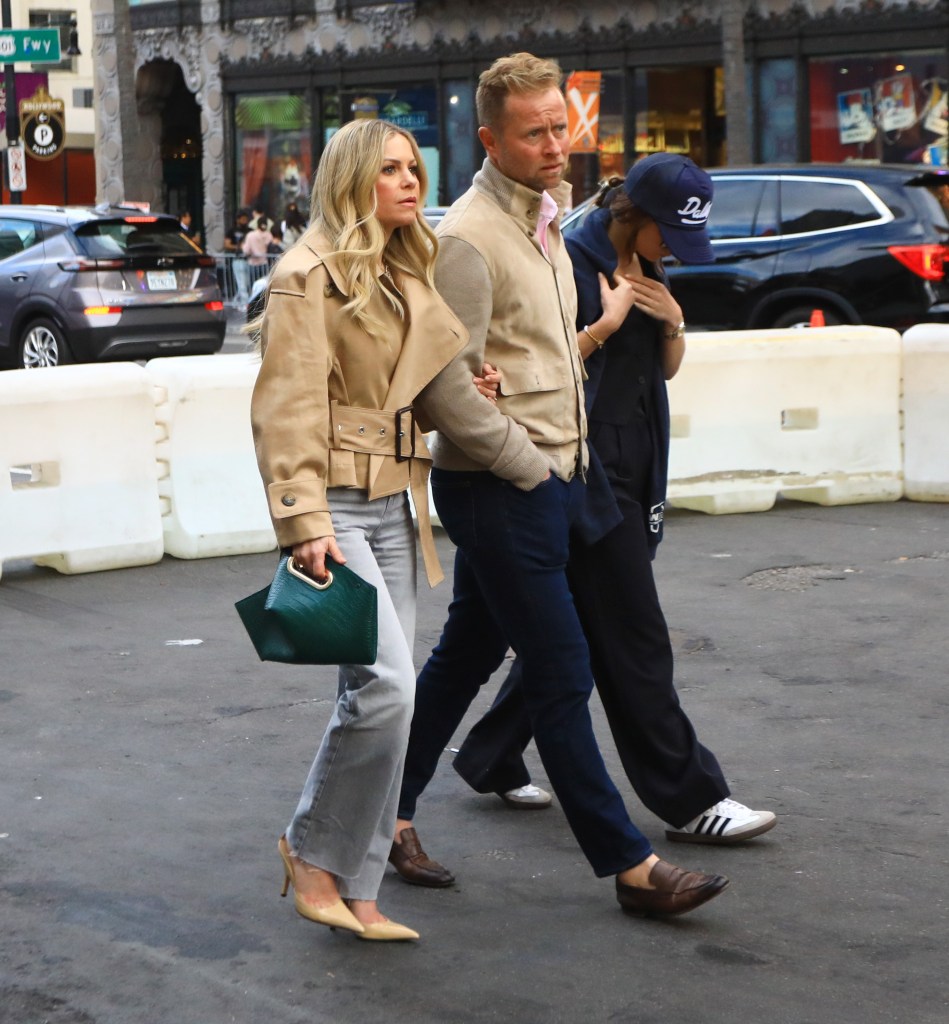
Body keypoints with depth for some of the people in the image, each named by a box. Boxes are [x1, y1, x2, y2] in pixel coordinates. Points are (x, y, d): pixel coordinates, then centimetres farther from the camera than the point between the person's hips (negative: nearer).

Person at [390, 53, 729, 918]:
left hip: (542, 479, 9)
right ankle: (629, 864, 3)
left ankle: (391, 814, 27)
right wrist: (531, 466, -13)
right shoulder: (470, 238, -16)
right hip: (496, 489, -9)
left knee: (465, 655, 15)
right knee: (562, 676, -4)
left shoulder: (542, 219, 14)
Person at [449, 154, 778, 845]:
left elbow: (667, 368, 18)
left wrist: (673, 321, -1)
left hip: (636, 460, 9)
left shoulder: (646, 267, 12)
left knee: (571, 624, 14)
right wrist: (606, 325, -22)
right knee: (634, 638, -5)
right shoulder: (568, 261, -13)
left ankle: (492, 761, 27)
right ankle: (689, 797, 0)